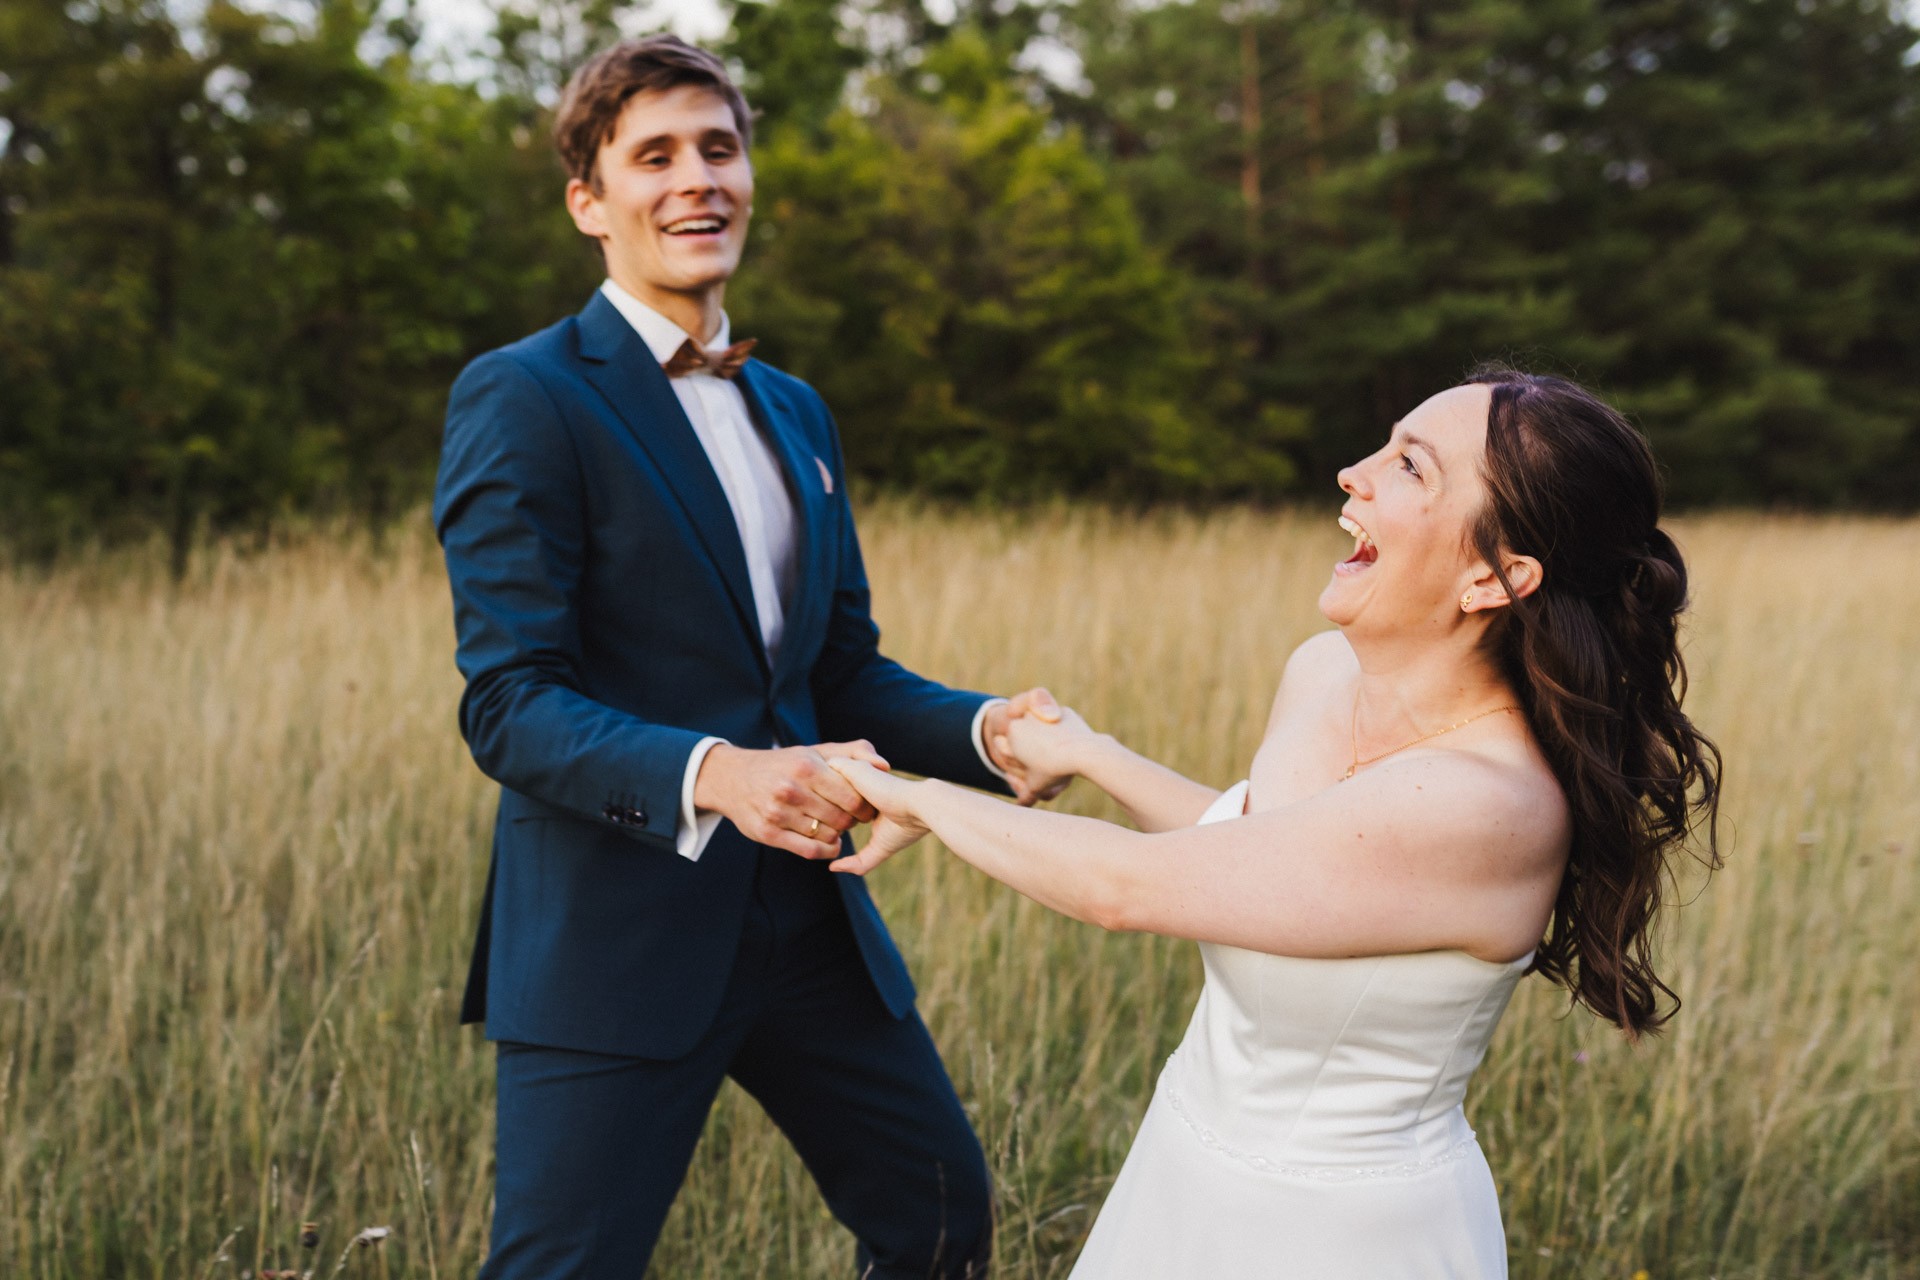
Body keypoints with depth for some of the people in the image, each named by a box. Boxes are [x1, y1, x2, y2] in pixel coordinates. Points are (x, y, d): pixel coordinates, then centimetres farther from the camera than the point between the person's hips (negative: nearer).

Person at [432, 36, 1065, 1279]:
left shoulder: (797, 413, 16)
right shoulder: (522, 400, -9)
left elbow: (846, 668, 15)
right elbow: (509, 703, -15)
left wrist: (985, 730, -6)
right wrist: (709, 775, -32)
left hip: (805, 918, 7)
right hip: (617, 935, -7)